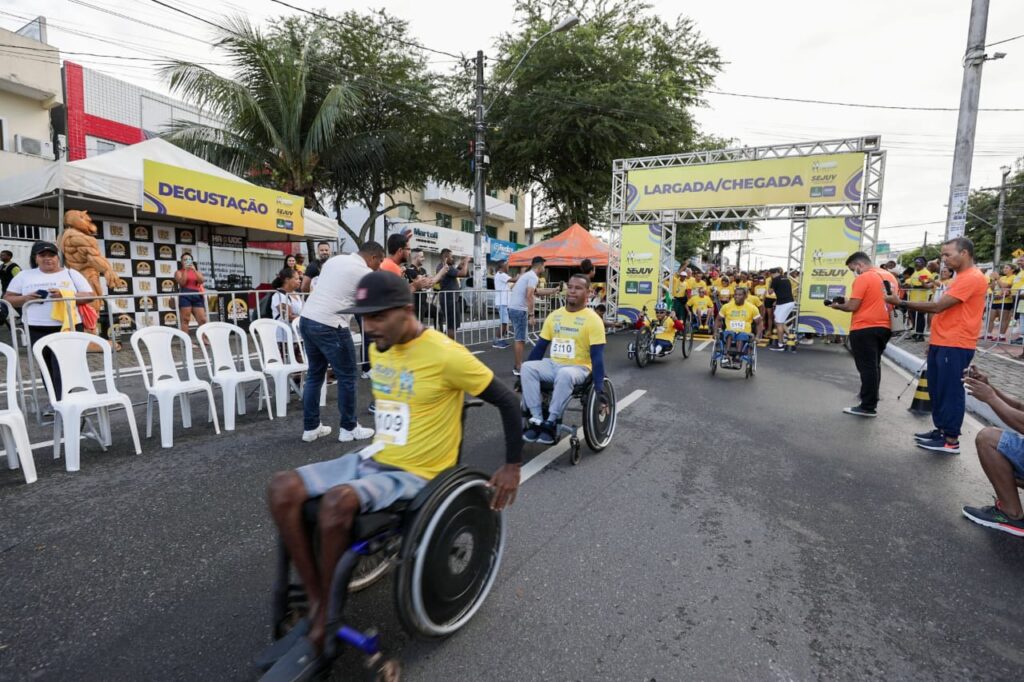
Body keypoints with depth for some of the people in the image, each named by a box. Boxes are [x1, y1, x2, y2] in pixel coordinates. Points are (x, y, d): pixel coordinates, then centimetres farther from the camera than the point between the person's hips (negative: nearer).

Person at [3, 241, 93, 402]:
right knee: (47, 368, 11)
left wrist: (65, 295, -16)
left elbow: (89, 296, 0)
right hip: (37, 330, 3)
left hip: (67, 328, -3)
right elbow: (7, 299, 14)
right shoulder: (24, 276, 12)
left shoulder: (71, 273, 6)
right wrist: (25, 298, -8)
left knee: (62, 368, -10)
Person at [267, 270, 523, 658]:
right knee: (282, 489, -11)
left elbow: (507, 402, -12)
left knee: (338, 501, -32)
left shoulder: (445, 355, -19)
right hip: (372, 459, 8)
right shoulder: (379, 349, 5)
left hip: (413, 474, -7)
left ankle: (324, 619, -8)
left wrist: (512, 466, -8)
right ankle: (315, 600, -3)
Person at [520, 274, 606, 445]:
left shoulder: (592, 319, -8)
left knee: (565, 375, -39)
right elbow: (540, 347, 10)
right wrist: (521, 378, 8)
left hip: (579, 368, -5)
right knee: (527, 367, -23)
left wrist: (598, 389, -20)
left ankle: (551, 423, -23)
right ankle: (537, 420, -20)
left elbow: (597, 356, -13)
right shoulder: (554, 316, 8)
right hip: (554, 364, 5)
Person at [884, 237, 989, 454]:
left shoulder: (972, 278, -15)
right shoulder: (961, 278, 19)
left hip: (955, 346, -10)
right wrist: (935, 339, 20)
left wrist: (901, 303, -15)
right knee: (937, 389, 14)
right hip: (942, 343, 10)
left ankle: (951, 440, 2)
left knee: (950, 391, -5)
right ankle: (941, 430, 24)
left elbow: (937, 306, -20)